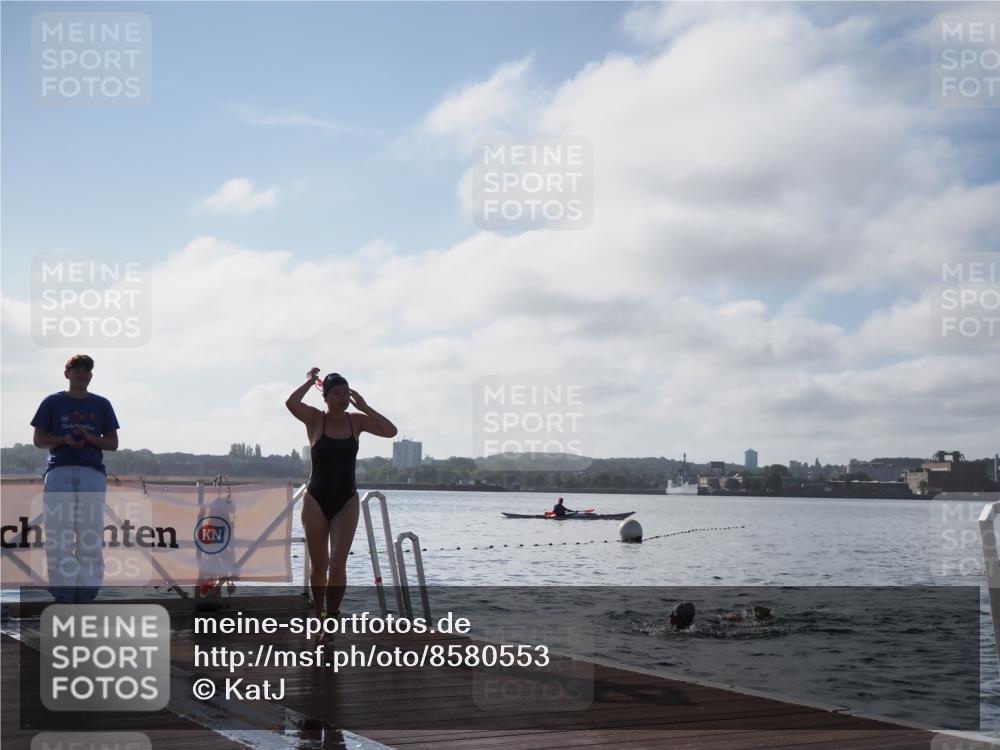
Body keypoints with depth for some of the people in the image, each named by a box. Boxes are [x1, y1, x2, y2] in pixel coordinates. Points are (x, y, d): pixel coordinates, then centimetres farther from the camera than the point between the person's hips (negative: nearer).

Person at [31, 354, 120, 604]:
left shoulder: (101, 405, 14)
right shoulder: (52, 402, 12)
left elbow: (113, 443, 12)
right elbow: (39, 439, 9)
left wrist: (89, 438, -7)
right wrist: (64, 440, -9)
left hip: (93, 473, 1)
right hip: (59, 471, -1)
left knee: (91, 534, -3)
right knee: (58, 533, -6)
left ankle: (86, 595, -1)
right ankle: (63, 594, -3)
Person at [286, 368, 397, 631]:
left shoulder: (357, 421, 3)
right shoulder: (315, 419, -5)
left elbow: (391, 431, -9)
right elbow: (291, 403, -24)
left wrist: (364, 407, -9)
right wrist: (310, 381, -11)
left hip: (346, 501, 1)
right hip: (316, 500, -1)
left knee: (338, 564, -10)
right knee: (319, 565, 9)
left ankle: (332, 615, -4)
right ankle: (319, 616, 25)